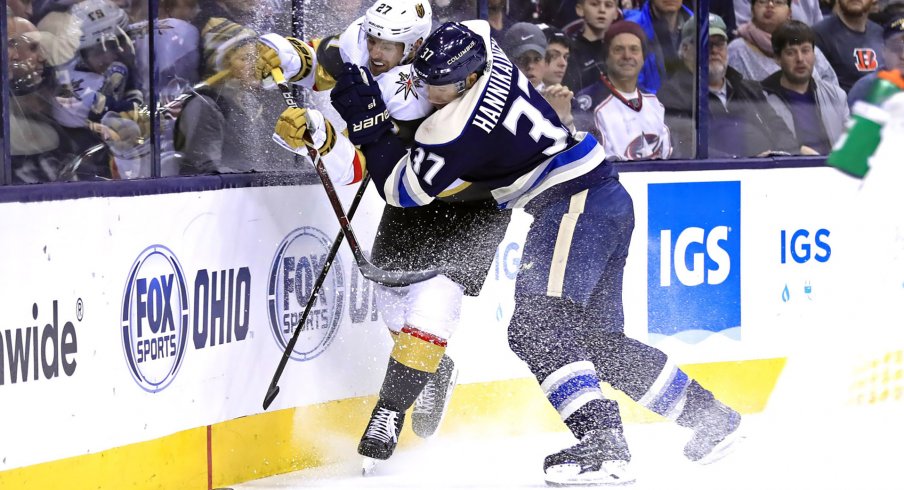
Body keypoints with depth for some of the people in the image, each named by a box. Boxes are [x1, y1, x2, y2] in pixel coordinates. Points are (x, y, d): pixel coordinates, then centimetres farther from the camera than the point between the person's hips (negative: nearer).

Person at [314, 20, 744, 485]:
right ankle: (710, 416, 24)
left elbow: (405, 189, -8)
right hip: (608, 200, 10)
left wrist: (367, 120, -8)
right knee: (600, 338, 15)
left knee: (535, 326, -18)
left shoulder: (457, 128, -19)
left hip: (574, 203, -10)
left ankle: (602, 446, -28)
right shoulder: (476, 43, 3)